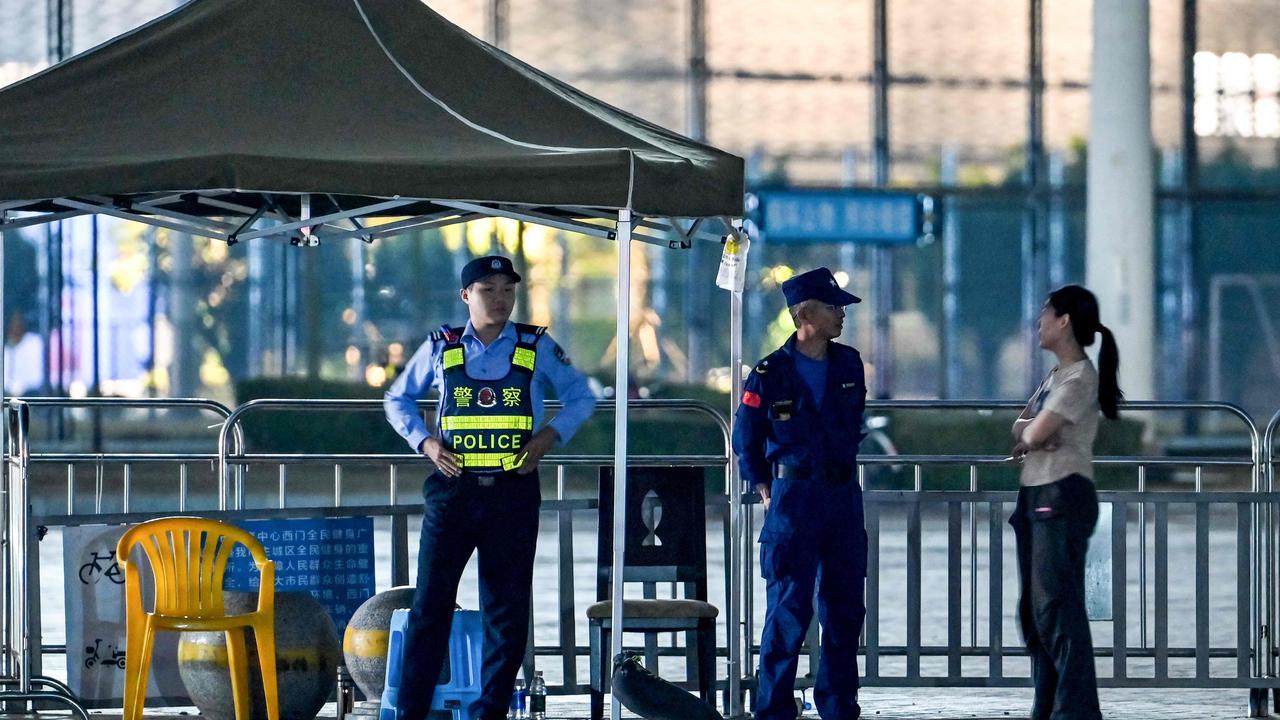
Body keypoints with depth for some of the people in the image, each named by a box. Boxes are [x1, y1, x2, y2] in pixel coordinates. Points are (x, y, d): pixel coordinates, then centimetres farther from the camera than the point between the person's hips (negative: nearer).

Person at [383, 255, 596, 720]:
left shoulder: (536, 348, 4)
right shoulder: (441, 348, 6)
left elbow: (581, 397, 13)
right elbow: (398, 399, 17)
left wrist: (551, 436, -5)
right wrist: (424, 441, 0)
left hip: (513, 494, 0)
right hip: (452, 490, 0)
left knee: (508, 610, 2)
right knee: (431, 603, -2)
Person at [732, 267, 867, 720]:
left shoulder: (849, 365, 7)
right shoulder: (770, 375, -6)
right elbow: (745, 441, 4)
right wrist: (767, 491, 3)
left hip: (844, 495, 5)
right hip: (793, 494, -5)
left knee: (845, 607, 7)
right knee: (789, 608, -5)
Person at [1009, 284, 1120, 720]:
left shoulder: (1080, 378, -11)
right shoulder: (1054, 377, 19)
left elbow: (1036, 433, -18)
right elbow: (1022, 429, 13)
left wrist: (1029, 432, 4)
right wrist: (1031, 433, -9)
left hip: (1063, 496, -10)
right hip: (1035, 495, 10)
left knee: (1058, 604, -13)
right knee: (1034, 609, 10)